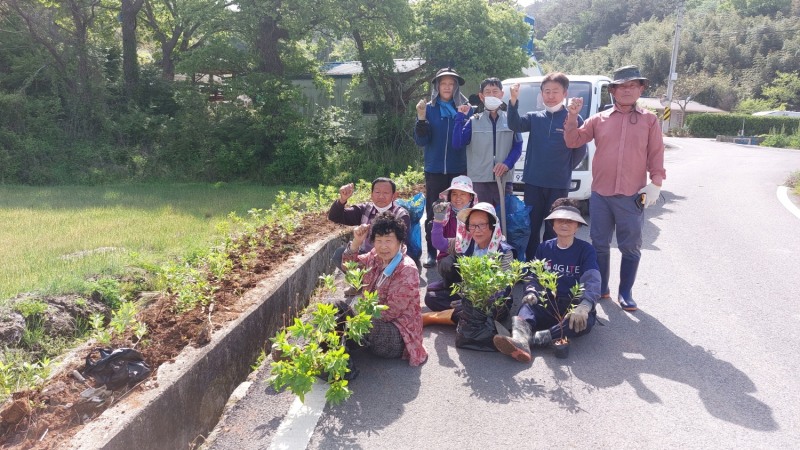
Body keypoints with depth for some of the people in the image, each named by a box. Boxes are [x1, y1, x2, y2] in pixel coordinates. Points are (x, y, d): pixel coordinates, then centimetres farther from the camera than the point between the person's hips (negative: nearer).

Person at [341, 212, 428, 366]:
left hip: (399, 334, -7)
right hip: (376, 319, 8)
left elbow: (390, 312, -21)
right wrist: (356, 242, -5)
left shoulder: (407, 270, -21)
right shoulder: (376, 257, 0)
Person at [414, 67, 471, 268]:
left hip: (459, 169, 0)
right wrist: (421, 118, -16)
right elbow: (421, 141, -2)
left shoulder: (464, 108, 5)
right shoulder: (429, 108, 4)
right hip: (435, 169, 0)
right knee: (433, 212, 2)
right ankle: (431, 252, 10)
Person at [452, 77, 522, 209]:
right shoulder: (473, 121, 7)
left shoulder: (511, 120, 9)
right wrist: (460, 118, -6)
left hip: (504, 179, 1)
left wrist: (507, 164, -12)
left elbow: (518, 146, 5)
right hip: (479, 179, -1)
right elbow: (457, 144, -4)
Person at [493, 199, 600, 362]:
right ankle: (520, 341, -61)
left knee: (585, 321, -36)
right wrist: (531, 292, -17)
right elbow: (534, 277, 9)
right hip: (548, 303, 2)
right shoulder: (544, 248, 11)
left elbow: (592, 282, -15)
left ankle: (535, 338, -45)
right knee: (527, 306, -31)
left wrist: (584, 307, -36)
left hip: (575, 304, -2)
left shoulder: (586, 250, -1)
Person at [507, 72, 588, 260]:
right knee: (531, 227, 8)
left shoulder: (574, 119, -1)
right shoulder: (534, 117, 6)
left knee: (553, 230, 6)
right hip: (533, 183, 2)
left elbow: (580, 151, 2)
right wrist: (513, 101, -25)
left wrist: (564, 168, 3)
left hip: (559, 185, -2)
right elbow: (514, 125, -12)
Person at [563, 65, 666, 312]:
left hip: (632, 196, -1)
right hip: (600, 194, 1)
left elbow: (656, 154, 3)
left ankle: (625, 293, 19)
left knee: (630, 247, 6)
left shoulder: (649, 120, 5)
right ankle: (600, 288, 24)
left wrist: (655, 184, -5)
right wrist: (572, 116, -8)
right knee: (600, 244, 10)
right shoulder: (599, 119, 7)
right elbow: (573, 141, 4)